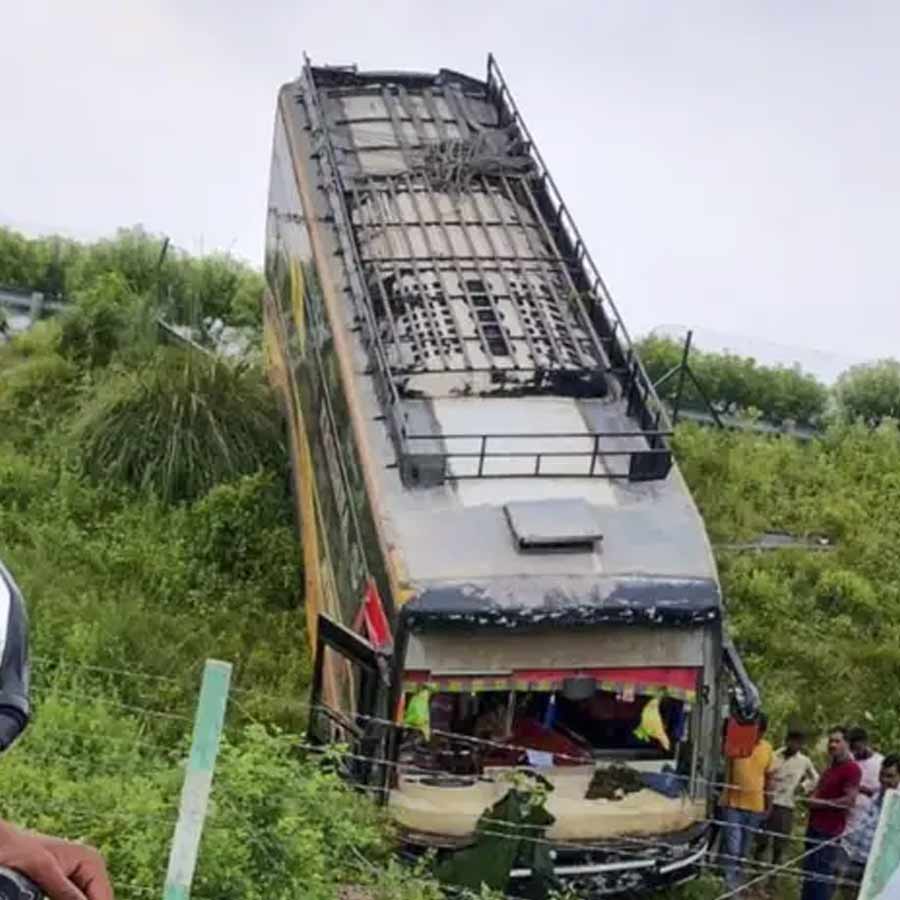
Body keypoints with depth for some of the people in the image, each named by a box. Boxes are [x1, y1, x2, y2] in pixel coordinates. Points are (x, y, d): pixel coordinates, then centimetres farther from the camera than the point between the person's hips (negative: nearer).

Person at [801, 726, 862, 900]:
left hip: (829, 830, -10)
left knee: (821, 873, -9)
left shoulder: (851, 768, -13)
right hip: (815, 826, 10)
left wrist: (821, 803, -16)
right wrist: (812, 798, 8)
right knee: (810, 871, 15)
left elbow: (850, 799, -21)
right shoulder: (831, 766, 17)